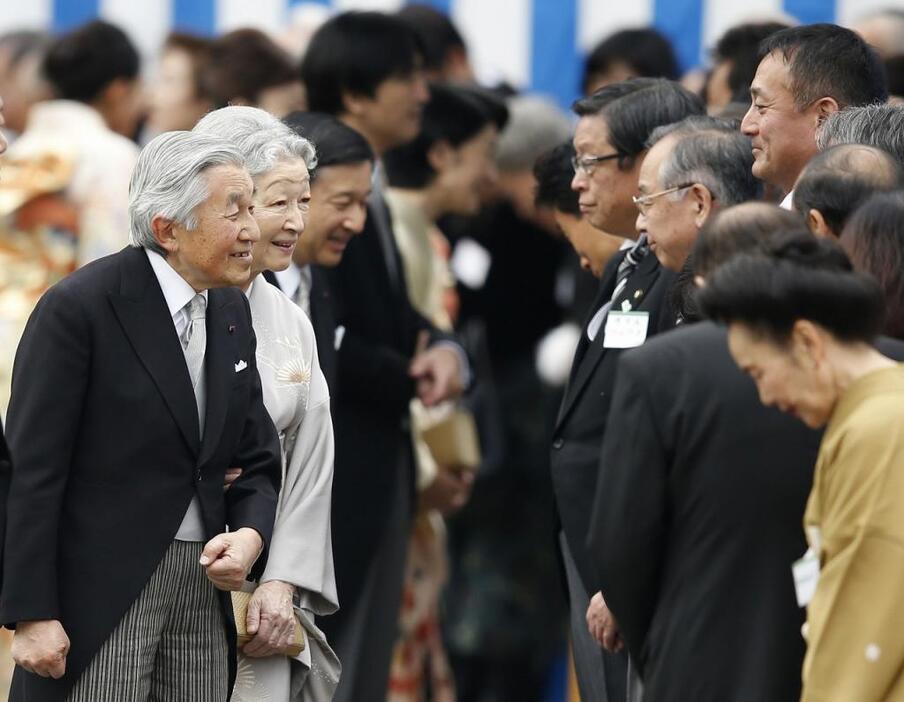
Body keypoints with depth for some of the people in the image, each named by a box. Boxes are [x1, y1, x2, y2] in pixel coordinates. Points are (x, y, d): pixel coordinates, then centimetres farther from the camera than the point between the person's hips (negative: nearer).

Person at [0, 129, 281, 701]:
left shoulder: (232, 312, 11)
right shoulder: (76, 308, -11)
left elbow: (258, 460, 16)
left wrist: (251, 536, -6)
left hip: (203, 588, 7)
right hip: (99, 591, -6)